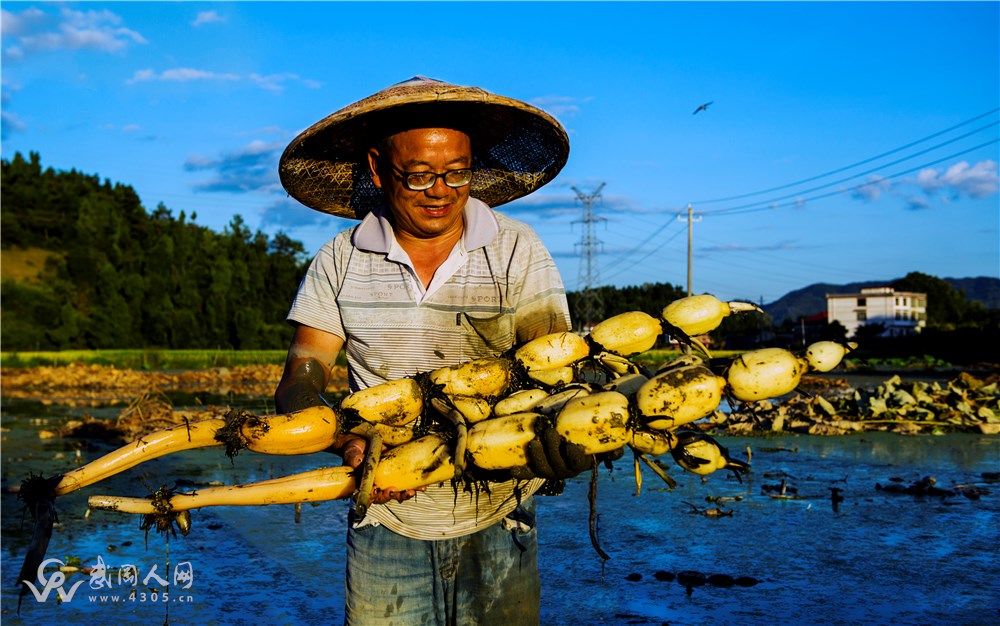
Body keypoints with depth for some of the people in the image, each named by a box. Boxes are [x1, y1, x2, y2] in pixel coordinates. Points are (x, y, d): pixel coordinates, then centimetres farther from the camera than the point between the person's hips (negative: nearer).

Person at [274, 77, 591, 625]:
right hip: (385, 531, 1)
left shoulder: (518, 251, -4)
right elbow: (300, 379, -5)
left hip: (496, 524, 0)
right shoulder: (340, 262, -2)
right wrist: (348, 443, -26)